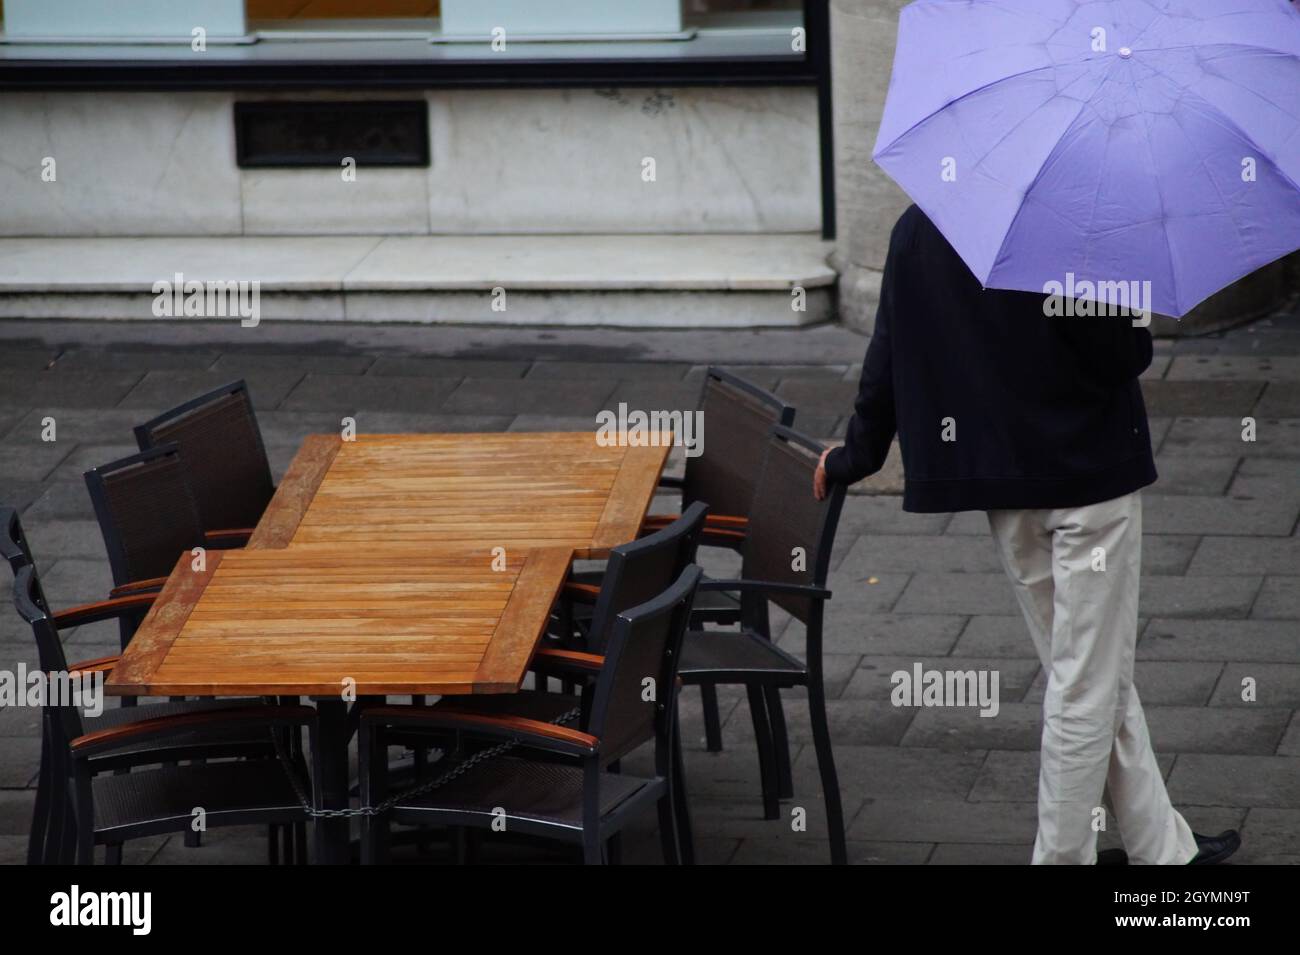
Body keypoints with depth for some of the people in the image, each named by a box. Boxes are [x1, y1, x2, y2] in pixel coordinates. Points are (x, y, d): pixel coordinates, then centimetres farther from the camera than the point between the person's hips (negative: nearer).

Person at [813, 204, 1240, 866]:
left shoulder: (914, 233, 0)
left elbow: (887, 360, 7)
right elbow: (1127, 354, -18)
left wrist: (856, 456, 19)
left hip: (998, 481, 7)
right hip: (1090, 470, -7)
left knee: (1096, 675, 16)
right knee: (1088, 683, 3)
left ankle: (1164, 846, 24)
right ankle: (1063, 852, 8)